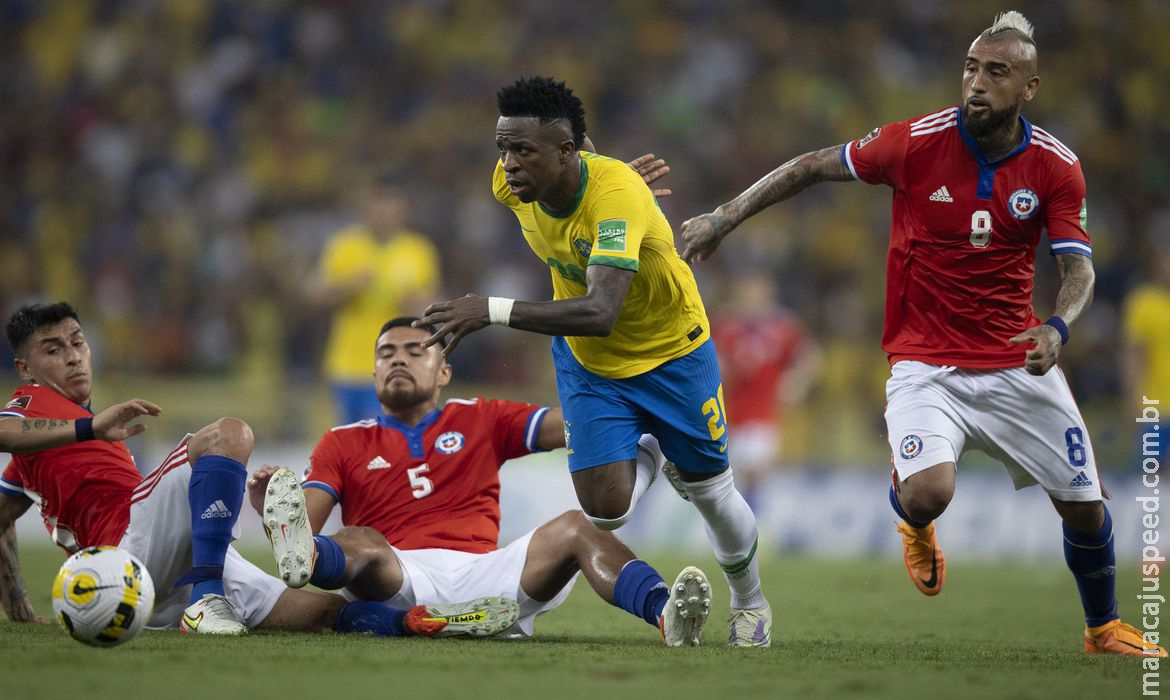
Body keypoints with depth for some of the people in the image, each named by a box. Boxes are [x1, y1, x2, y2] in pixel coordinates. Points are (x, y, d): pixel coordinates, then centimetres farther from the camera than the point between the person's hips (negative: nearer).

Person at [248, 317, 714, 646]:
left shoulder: (480, 422, 26)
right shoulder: (343, 444, 22)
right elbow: (305, 526, 9)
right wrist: (269, 509, -15)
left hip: (482, 571, 2)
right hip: (396, 580, -2)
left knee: (573, 529, -23)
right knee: (361, 545, -35)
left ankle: (664, 611, -51)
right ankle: (302, 560, -75)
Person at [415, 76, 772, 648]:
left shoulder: (617, 194, -39)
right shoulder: (512, 183, -21)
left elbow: (600, 313, -50)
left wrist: (495, 312, -55)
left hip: (671, 350, -4)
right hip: (586, 361, 4)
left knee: (711, 493, 11)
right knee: (604, 508, -11)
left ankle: (750, 602, 42)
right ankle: (646, 465, 27)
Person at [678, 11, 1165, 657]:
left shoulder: (1056, 167, -6)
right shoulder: (917, 141, -12)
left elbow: (1078, 269, -9)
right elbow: (813, 166, -1)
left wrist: (1057, 328, -30)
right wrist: (726, 216, -2)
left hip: (1018, 363, 2)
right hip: (924, 365, -2)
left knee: (1084, 506, 5)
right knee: (927, 494, -27)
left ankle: (1104, 628, 34)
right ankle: (912, 520, 13)